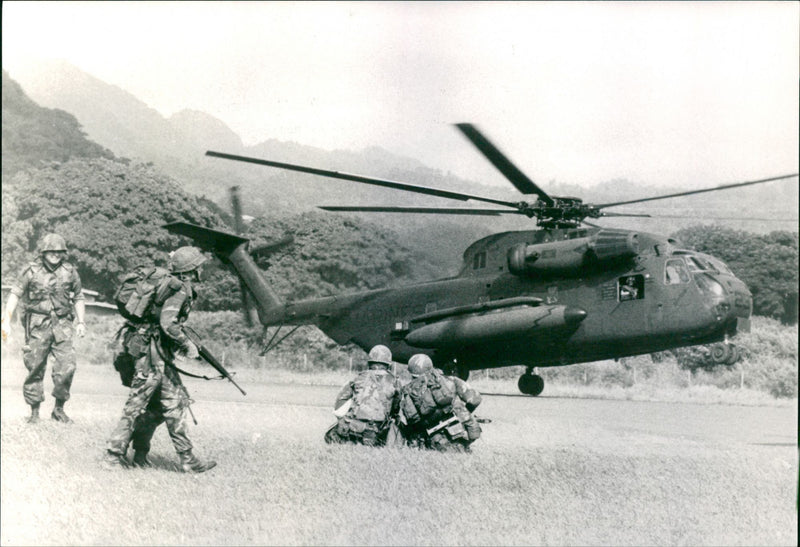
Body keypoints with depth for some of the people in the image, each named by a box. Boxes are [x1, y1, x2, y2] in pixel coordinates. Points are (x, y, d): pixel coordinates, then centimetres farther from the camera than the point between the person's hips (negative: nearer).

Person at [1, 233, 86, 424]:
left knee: (67, 366, -10)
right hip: (37, 327, -1)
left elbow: (78, 298, 17)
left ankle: (59, 409, 6)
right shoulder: (31, 271, 0)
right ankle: (34, 412, 13)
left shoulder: (70, 272, 6)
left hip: (62, 325, 2)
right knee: (35, 369, 2)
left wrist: (81, 322, 9)